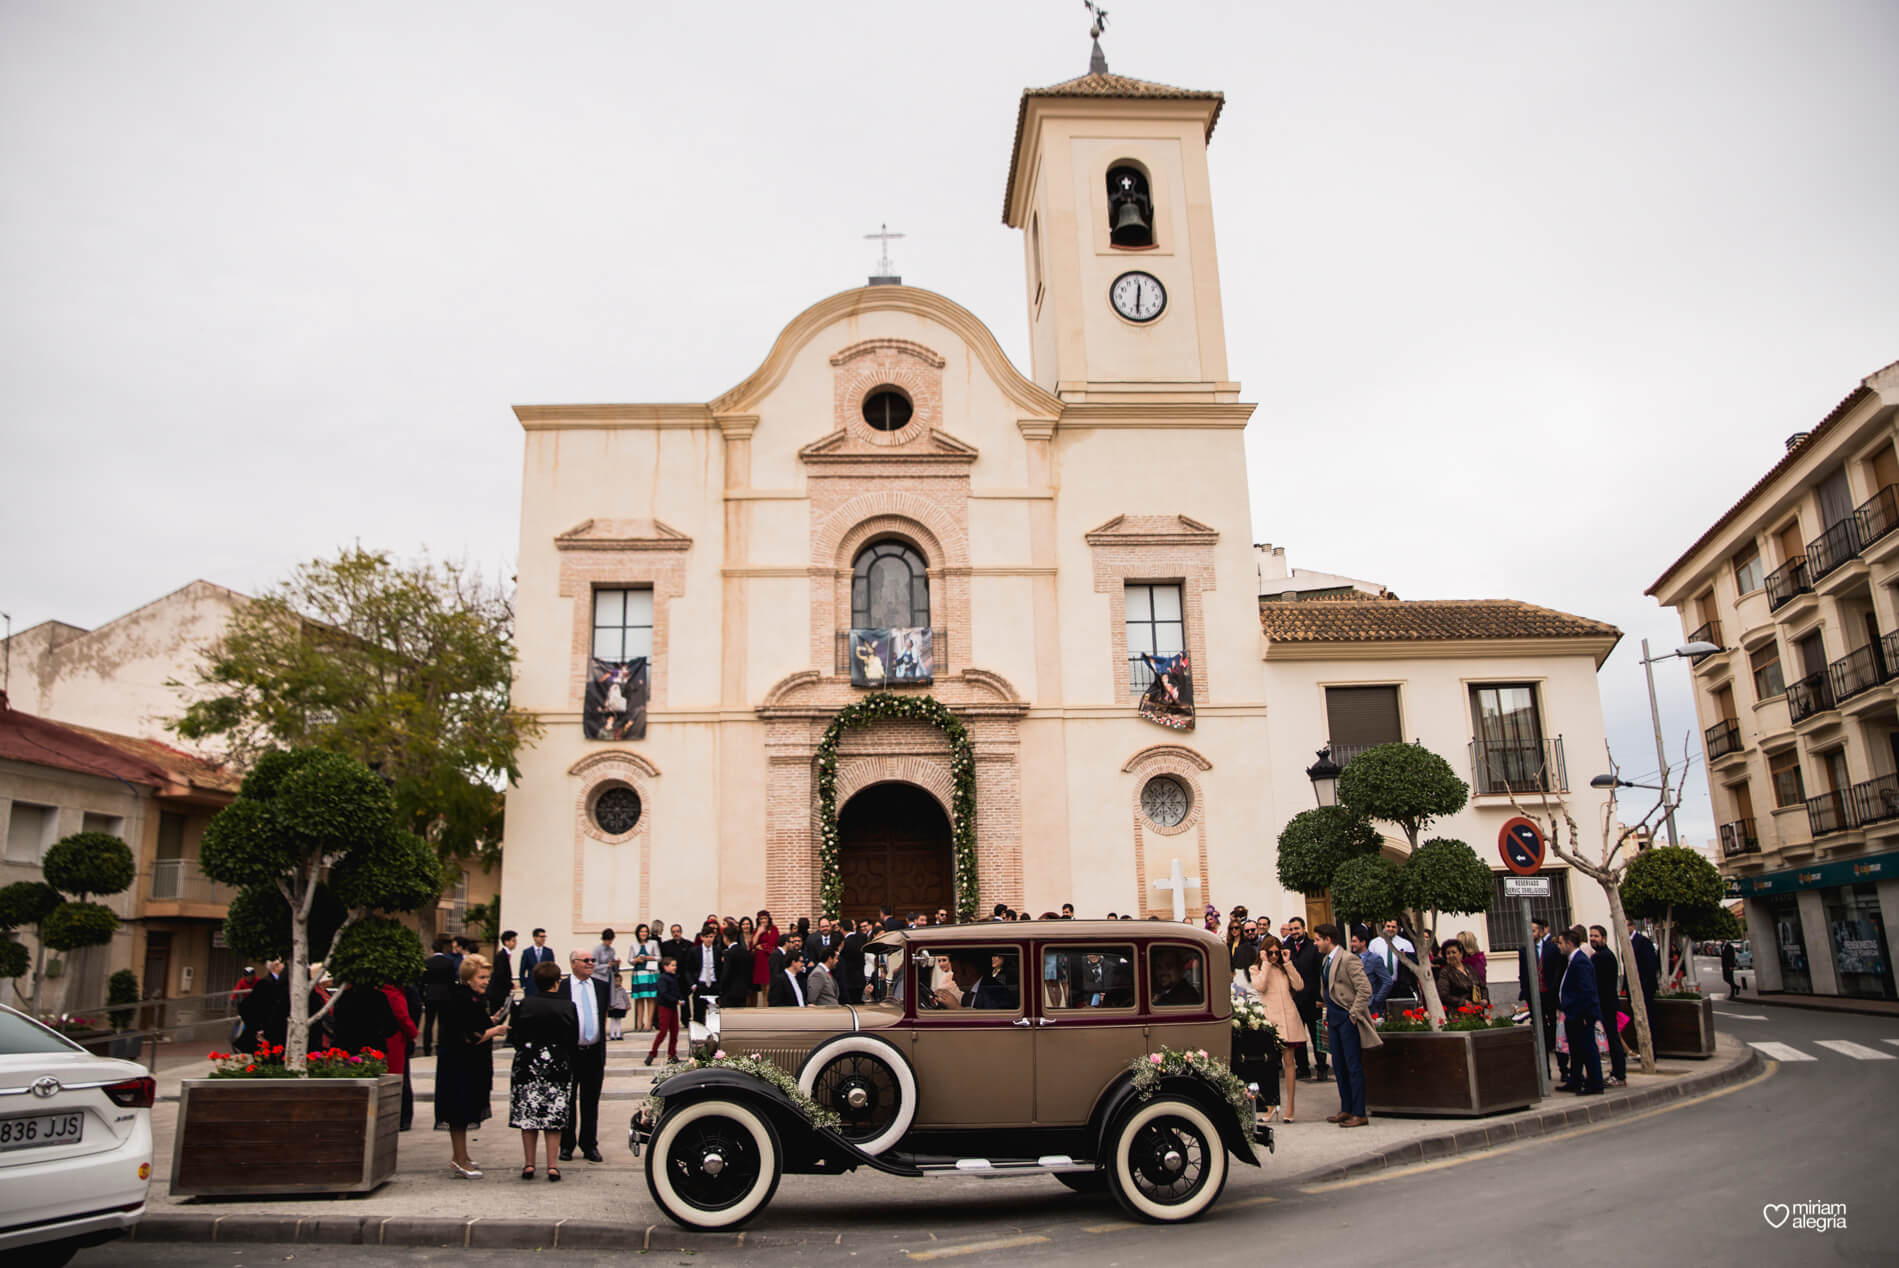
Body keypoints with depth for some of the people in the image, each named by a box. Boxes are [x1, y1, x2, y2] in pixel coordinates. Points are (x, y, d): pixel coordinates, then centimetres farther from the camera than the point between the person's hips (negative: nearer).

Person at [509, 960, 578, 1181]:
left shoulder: (525, 1005, -7)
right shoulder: (568, 1007, -6)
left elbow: (513, 1036, -2)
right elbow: (574, 1041, 0)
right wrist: (571, 1064, 16)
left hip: (528, 1065, 0)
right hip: (558, 1067, 0)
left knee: (528, 1114, 9)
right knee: (554, 1116, 7)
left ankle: (528, 1163, 12)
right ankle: (552, 1165, 5)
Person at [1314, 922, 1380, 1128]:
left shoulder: (1349, 960, -16)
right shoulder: (1326, 961, 13)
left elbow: (1365, 989, -20)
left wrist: (1353, 1014, -17)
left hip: (1348, 1020, -9)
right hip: (1334, 1018, 9)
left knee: (1354, 1067, -4)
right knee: (1338, 1066, 13)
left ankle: (1359, 1114, 2)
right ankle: (1346, 1110, 22)